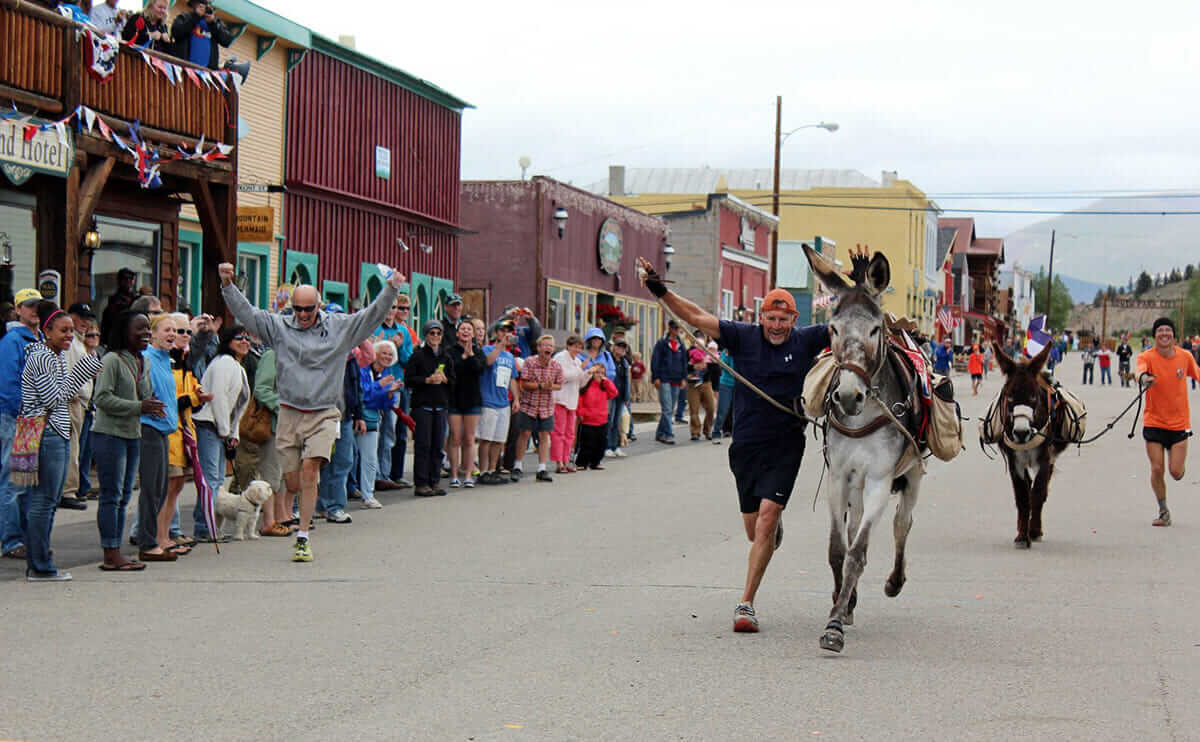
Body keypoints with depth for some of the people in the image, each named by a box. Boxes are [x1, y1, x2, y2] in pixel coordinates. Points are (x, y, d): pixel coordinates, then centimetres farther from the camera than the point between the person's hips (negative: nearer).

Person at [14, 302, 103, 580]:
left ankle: (37, 562, 17)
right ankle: (40, 567, -3)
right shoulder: (41, 358, -13)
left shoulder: (58, 356, 17)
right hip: (46, 436, -10)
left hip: (58, 435, 10)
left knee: (48, 501, 12)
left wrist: (87, 374, 12)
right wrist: (81, 372, -14)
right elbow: (54, 398, -17)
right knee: (42, 501, -7)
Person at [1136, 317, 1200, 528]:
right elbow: (1141, 370, -34)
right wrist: (1144, 378, -58)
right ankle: (1163, 512, 17)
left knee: (1176, 472, -5)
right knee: (1157, 469, -3)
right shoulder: (1147, 357, -11)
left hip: (1179, 423, 1)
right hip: (1154, 422, -1)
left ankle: (1179, 464, 34)